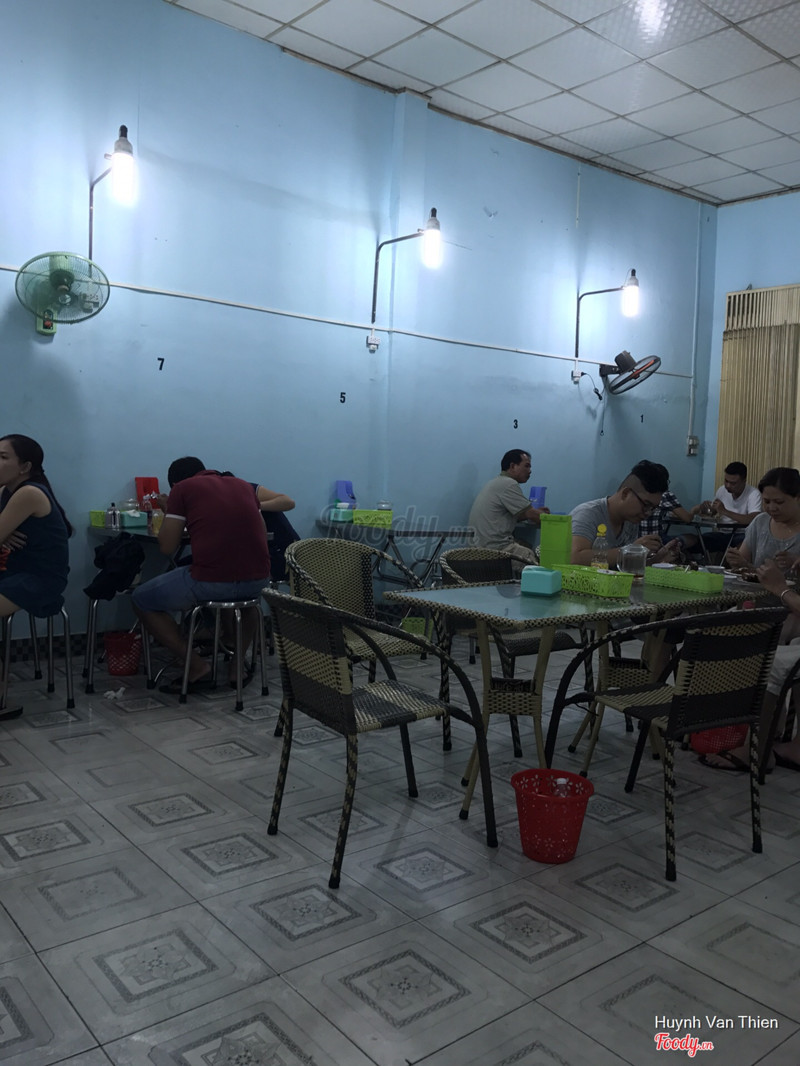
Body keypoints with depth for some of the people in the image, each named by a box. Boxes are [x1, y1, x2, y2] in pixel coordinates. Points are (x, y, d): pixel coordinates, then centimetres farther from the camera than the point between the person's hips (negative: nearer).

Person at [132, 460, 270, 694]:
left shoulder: (182, 489, 6)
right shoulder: (244, 485, 20)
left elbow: (167, 547, 4)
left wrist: (168, 513, 23)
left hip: (210, 581, -5)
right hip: (258, 579, 5)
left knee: (142, 600, 20)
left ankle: (197, 668, 13)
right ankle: (238, 664, 31)